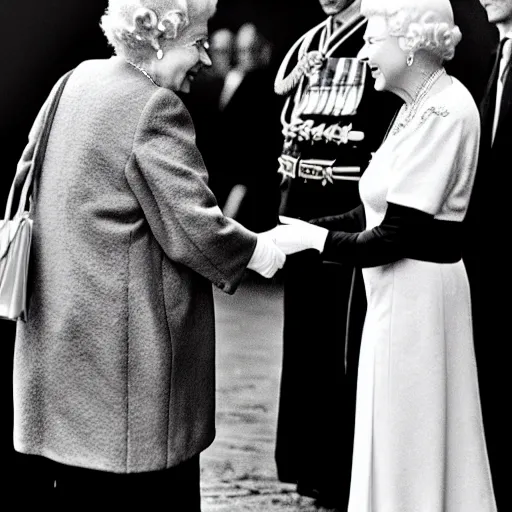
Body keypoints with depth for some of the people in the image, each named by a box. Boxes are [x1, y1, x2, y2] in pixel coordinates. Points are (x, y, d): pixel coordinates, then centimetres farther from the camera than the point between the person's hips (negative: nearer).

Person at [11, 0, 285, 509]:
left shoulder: (75, 81, 9)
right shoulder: (153, 106, -17)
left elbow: (27, 176, 18)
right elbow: (192, 226, -18)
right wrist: (255, 250, -2)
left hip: (52, 328, 9)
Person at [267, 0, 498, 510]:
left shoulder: (443, 111, -19)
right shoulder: (419, 105, 10)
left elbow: (396, 235, -22)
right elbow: (380, 211, 9)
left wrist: (315, 239, -13)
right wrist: (304, 228, 1)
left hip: (417, 289, -9)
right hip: (399, 286, 9)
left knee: (409, 437, 3)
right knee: (399, 436, 18)